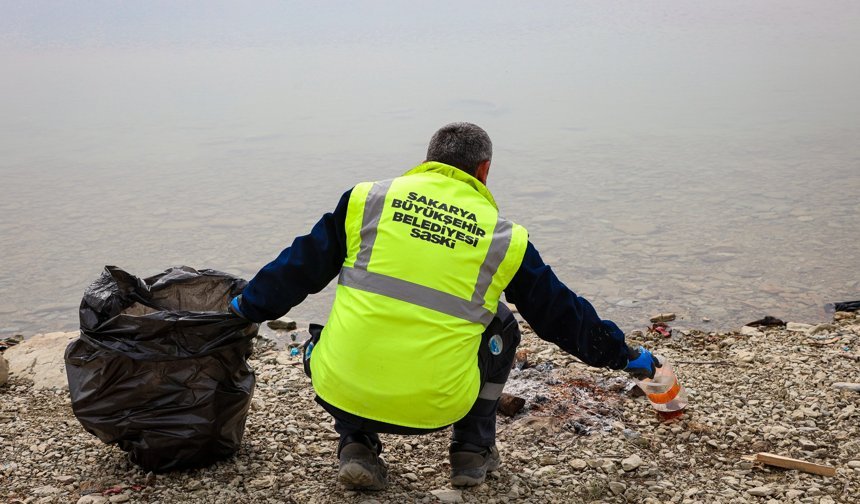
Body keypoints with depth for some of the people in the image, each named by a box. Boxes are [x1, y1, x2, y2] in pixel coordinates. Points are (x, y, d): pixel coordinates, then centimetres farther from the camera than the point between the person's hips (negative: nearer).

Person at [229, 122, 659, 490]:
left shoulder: (368, 199, 7)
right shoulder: (504, 239, 6)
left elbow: (300, 266, 14)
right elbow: (560, 311, 16)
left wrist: (247, 307, 31)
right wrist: (623, 354, 31)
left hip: (341, 394, 1)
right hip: (434, 408, 0)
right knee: (500, 327, 26)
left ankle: (356, 446, 18)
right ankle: (473, 450, 25)